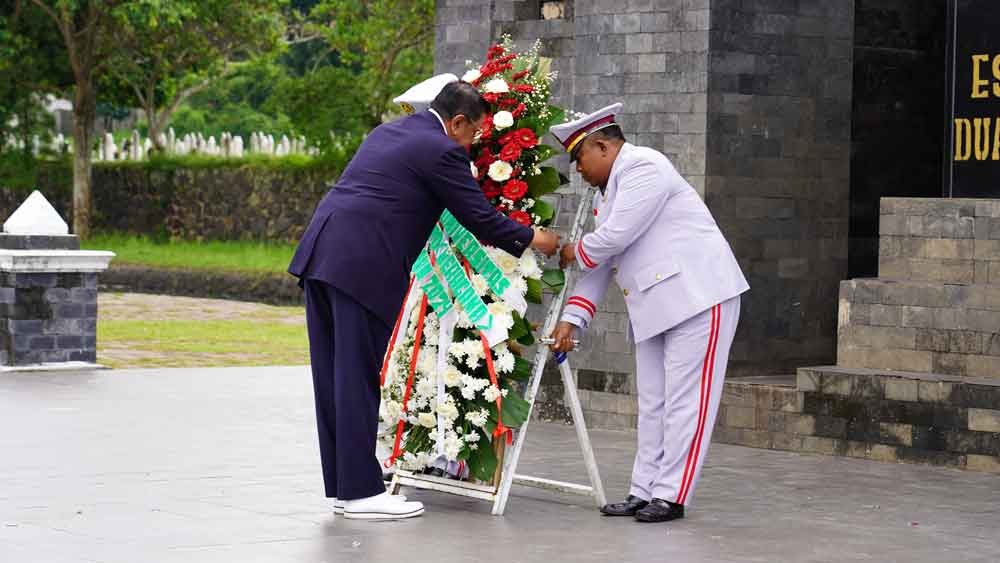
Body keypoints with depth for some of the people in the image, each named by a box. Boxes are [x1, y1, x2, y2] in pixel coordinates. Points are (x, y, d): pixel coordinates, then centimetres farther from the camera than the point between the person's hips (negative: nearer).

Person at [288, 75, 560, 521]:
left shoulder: (389, 131, 22)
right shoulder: (442, 150, -5)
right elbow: (479, 217, -2)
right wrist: (532, 239, 13)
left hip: (320, 252, 9)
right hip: (361, 266, -9)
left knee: (333, 377, 11)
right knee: (359, 378, -5)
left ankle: (341, 485, 16)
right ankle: (362, 491, 0)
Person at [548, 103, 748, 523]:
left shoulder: (643, 167, -12)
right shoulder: (606, 194, 19)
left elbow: (615, 236, -18)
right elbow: (601, 265, 19)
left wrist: (573, 252, 1)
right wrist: (571, 319, 10)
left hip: (699, 297, -10)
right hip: (656, 308, 10)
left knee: (684, 401, -6)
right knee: (652, 404, 10)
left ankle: (671, 496, -5)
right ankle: (643, 492, 14)